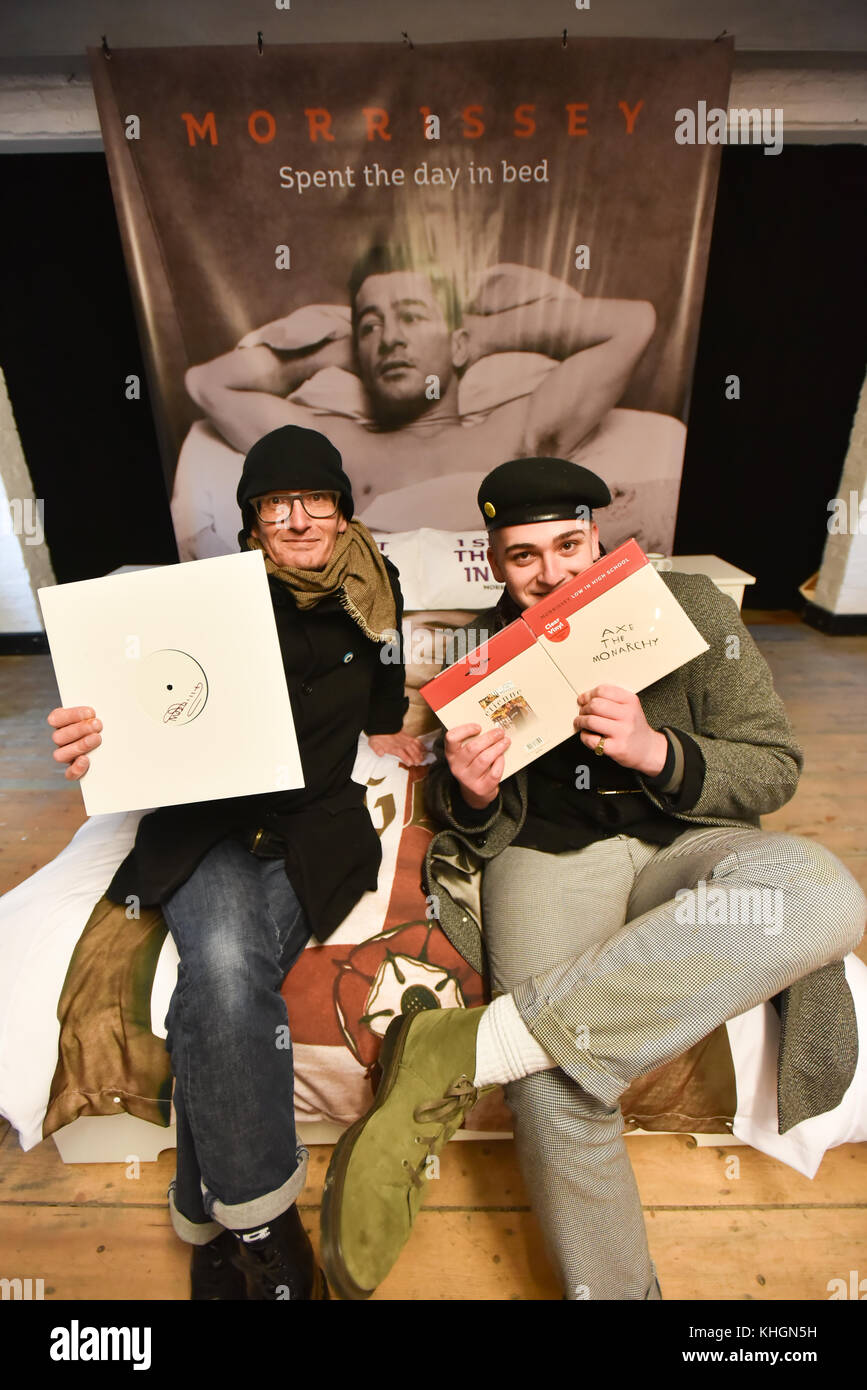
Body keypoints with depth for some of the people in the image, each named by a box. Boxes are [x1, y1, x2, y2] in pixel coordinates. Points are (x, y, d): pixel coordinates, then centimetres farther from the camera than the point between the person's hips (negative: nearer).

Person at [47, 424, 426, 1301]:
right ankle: (260, 1222, -10)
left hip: (314, 833, 1)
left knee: (221, 984, -24)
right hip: (207, 824, 0)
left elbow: (384, 710, 26)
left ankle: (213, 1210, 0)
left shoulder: (370, 601, 12)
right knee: (226, 958, -30)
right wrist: (98, 738, -18)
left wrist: (386, 737, 5)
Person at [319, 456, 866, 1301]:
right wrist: (473, 798, -15)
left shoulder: (687, 608, 1)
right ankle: (615, 1289, 4)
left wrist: (658, 752, -18)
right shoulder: (485, 650, 4)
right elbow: (483, 833, 10)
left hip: (681, 842, 1)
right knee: (553, 1088, -28)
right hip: (546, 853, 0)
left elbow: (774, 769, 1)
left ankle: (465, 1053, -34)